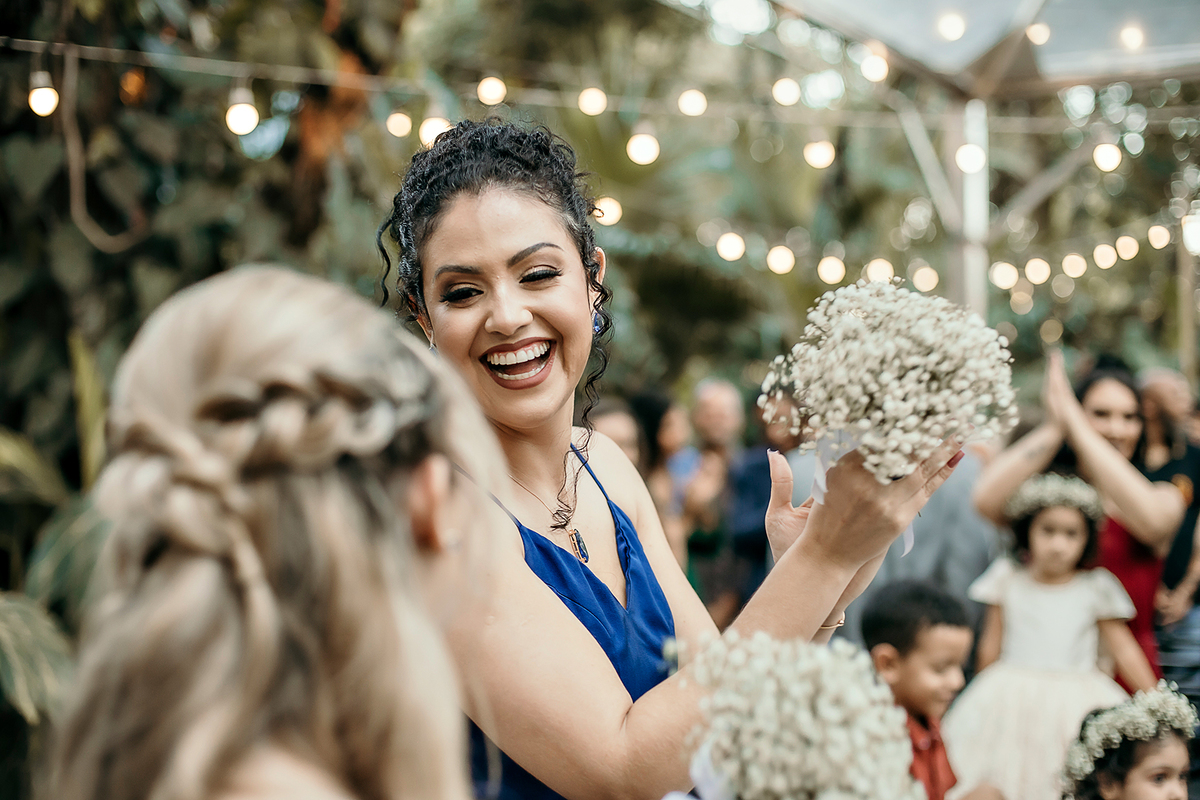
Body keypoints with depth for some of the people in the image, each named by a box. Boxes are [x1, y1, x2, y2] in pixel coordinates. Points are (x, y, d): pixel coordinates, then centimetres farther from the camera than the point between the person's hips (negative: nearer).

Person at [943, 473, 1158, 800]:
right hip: (1012, 702, 0)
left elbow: (1125, 651, 7)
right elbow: (990, 647, 12)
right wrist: (985, 697, 17)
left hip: (1077, 701, 0)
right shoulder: (1007, 581, 3)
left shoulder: (1096, 589, 2)